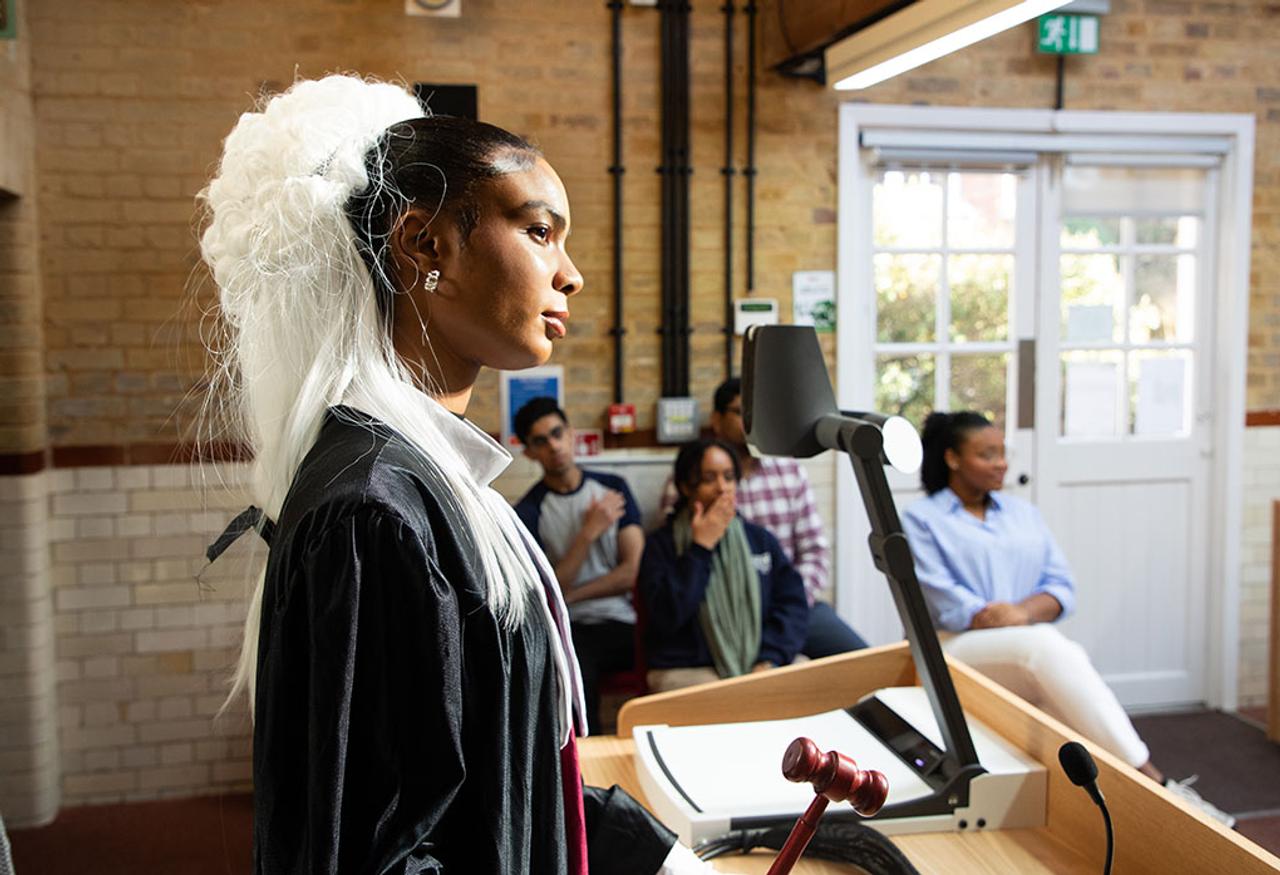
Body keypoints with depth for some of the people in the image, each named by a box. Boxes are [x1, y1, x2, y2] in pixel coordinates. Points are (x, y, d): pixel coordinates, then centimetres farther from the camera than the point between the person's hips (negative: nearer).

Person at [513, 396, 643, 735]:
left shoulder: (613, 488, 10)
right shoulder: (528, 513, 1)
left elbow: (633, 571, 3)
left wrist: (571, 595, -4)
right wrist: (589, 531, -11)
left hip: (625, 621, 2)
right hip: (570, 630, -2)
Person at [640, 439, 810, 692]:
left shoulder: (760, 539, 15)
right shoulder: (661, 545, 4)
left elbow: (793, 601, 5)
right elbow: (666, 616, -10)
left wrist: (771, 658, -11)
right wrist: (702, 547, -7)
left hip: (758, 664, 4)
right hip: (689, 670, -4)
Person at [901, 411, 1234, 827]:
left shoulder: (1023, 513, 23)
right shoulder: (921, 519, 7)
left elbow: (1062, 586, 11)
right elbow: (941, 601, -7)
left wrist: (1024, 611, -11)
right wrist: (1001, 619, -19)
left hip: (1031, 644, 5)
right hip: (957, 648, -4)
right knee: (1044, 646, -35)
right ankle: (1153, 781, -40)